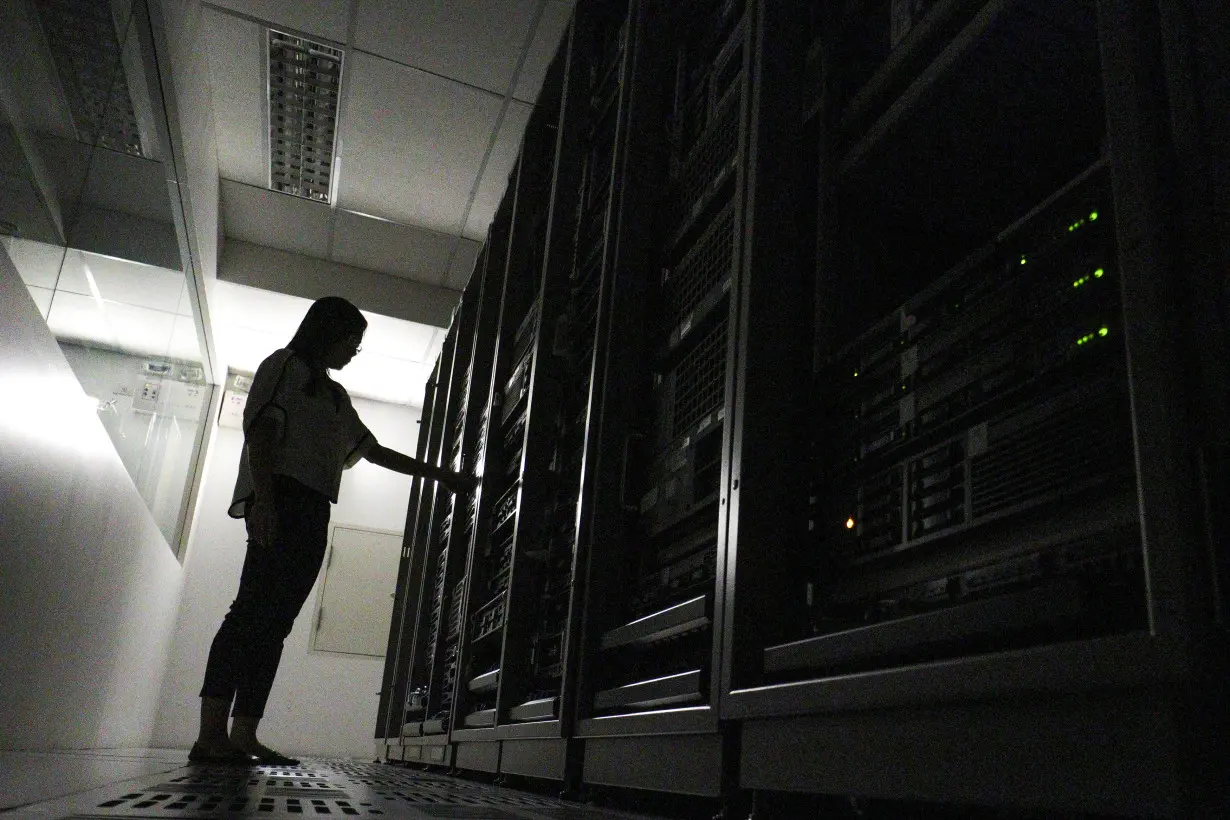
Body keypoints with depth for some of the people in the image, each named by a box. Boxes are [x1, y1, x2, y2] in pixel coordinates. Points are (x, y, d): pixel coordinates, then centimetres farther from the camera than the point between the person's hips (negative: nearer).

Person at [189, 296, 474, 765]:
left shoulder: (335, 396, 30)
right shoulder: (284, 365, 9)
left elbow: (375, 452, 32)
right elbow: (260, 431, -4)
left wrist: (441, 476, 30)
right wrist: (264, 497, -18)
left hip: (312, 513, 8)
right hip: (280, 500, -8)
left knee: (273, 622, -2)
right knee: (255, 609, -17)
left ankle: (243, 736, -6)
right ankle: (211, 735, -20)